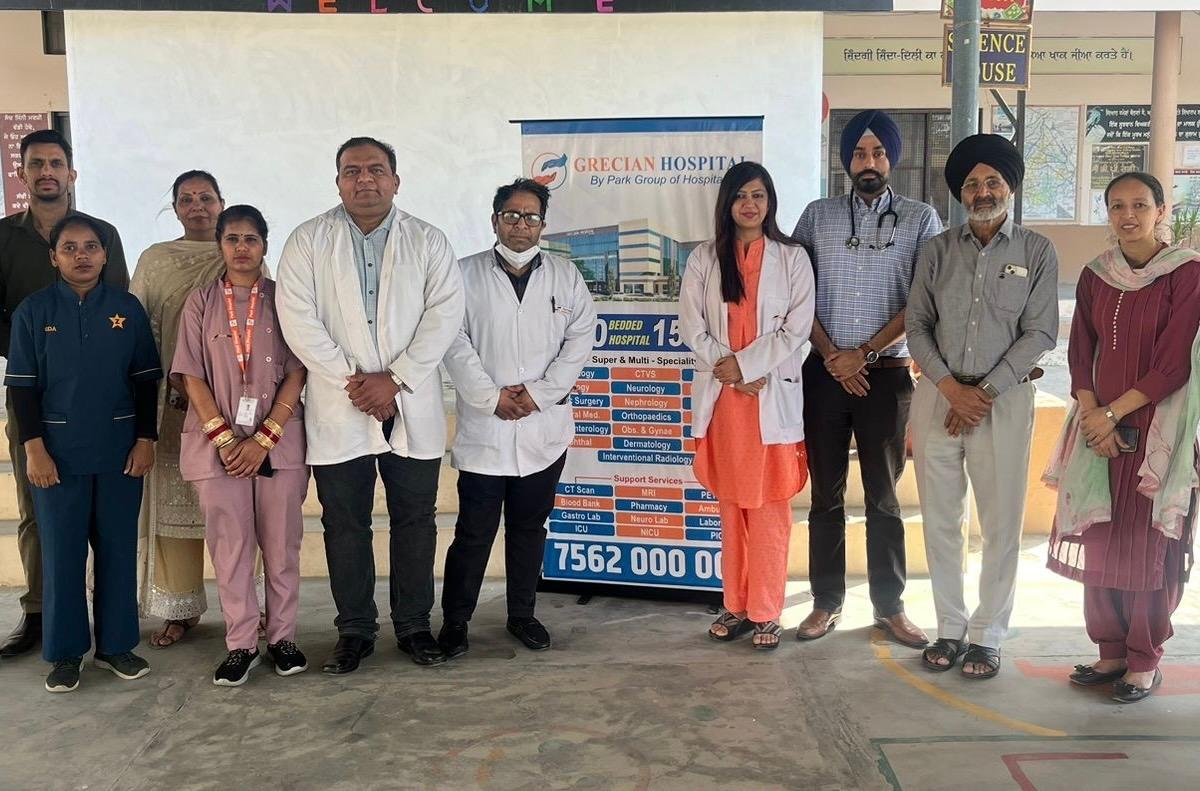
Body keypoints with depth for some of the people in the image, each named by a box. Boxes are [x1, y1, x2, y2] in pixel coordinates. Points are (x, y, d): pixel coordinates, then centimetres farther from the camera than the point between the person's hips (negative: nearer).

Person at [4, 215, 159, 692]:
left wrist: (145, 440, -1)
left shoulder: (128, 308, 3)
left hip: (120, 451, 1)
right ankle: (65, 652, 15)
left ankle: (115, 644, 19)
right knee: (62, 552, 5)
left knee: (118, 548, 7)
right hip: (58, 451, -1)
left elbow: (145, 380, 5)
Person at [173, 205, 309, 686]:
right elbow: (192, 377, 2)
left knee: (282, 545, 5)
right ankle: (241, 645, 13)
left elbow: (297, 374, -2)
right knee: (229, 547, 3)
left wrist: (264, 438, -11)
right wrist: (223, 438, -9)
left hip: (278, 442, 0)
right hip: (218, 443, 1)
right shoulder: (201, 302, 6)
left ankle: (282, 638, 17)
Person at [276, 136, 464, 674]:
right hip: (338, 409, 0)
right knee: (344, 525, 7)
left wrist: (395, 379, -14)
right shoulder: (308, 242, 3)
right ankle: (355, 630, 20)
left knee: (415, 522, 8)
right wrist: (351, 382, -13)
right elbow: (298, 320, -5)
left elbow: (444, 315, -5)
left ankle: (414, 626, 22)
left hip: (411, 408, 1)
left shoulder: (428, 242, 5)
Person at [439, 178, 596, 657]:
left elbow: (580, 339, 0)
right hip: (483, 429, -2)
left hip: (544, 429, 2)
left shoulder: (565, 276, 7)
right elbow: (455, 342, -4)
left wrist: (539, 392, -10)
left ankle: (522, 614, 27)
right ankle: (454, 621, 15)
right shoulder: (466, 274, 2)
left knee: (530, 527, 13)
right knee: (474, 532, 1)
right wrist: (491, 397, -13)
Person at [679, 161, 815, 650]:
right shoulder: (704, 259, 8)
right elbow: (691, 326, 2)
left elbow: (796, 328, -5)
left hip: (773, 396, -2)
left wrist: (745, 364, -13)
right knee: (731, 507, 9)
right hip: (721, 394, 2)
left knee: (769, 508, 0)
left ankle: (765, 612, 9)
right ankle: (736, 606, 19)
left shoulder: (792, 258, 2)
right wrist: (729, 372, -9)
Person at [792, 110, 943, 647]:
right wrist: (831, 355, -7)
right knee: (826, 494, 7)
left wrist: (863, 352, -10)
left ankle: (889, 606, 18)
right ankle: (826, 602, 18)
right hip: (824, 373, 1)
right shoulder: (818, 215, 7)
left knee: (884, 496, 7)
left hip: (886, 375, -1)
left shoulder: (920, 219, 3)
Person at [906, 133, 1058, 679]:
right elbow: (916, 326, 4)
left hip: (1004, 399, -2)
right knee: (940, 519, 6)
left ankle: (987, 636, 14)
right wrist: (952, 388, -9)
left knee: (1001, 524, 1)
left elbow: (1040, 333, -4)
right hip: (938, 394, 2)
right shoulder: (937, 250, 8)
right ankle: (950, 629, 19)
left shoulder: (1036, 252, 2)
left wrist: (984, 392, -11)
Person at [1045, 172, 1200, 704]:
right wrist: (1091, 414, -7)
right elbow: (1080, 354, 7)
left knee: (1148, 544, 1)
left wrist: (1113, 413, -13)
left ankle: (1145, 661, 14)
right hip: (1100, 425, 5)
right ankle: (1111, 650, 21)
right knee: (1098, 539, 7)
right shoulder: (1095, 276, 8)